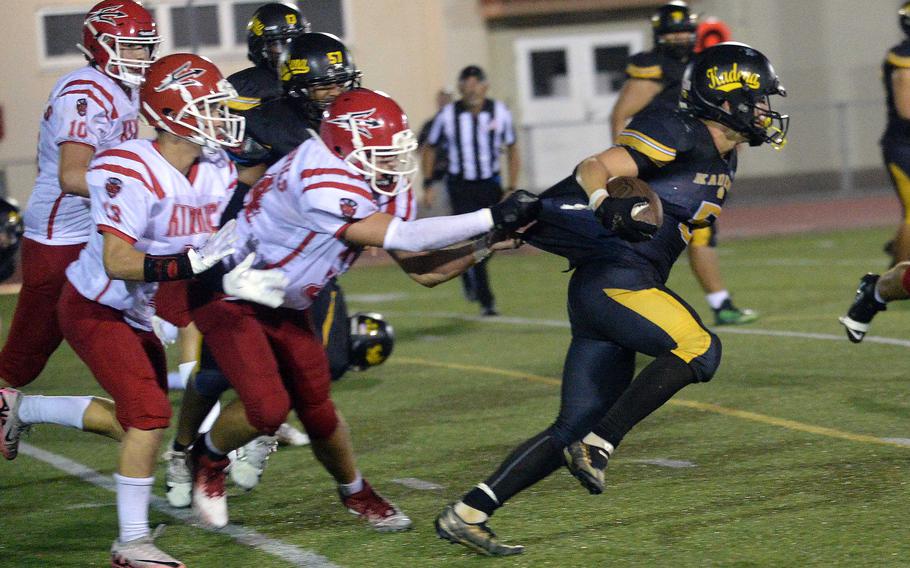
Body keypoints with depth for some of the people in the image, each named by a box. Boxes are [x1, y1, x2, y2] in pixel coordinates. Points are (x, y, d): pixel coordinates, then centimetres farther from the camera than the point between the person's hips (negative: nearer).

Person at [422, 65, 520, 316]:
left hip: (490, 184, 2)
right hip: (461, 186, -2)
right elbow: (430, 148, 7)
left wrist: (511, 189, 0)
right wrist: (428, 186, 2)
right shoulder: (447, 116, -9)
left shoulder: (500, 113, -5)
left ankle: (468, 272, 36)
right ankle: (486, 301, -3)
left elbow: (512, 151, 6)